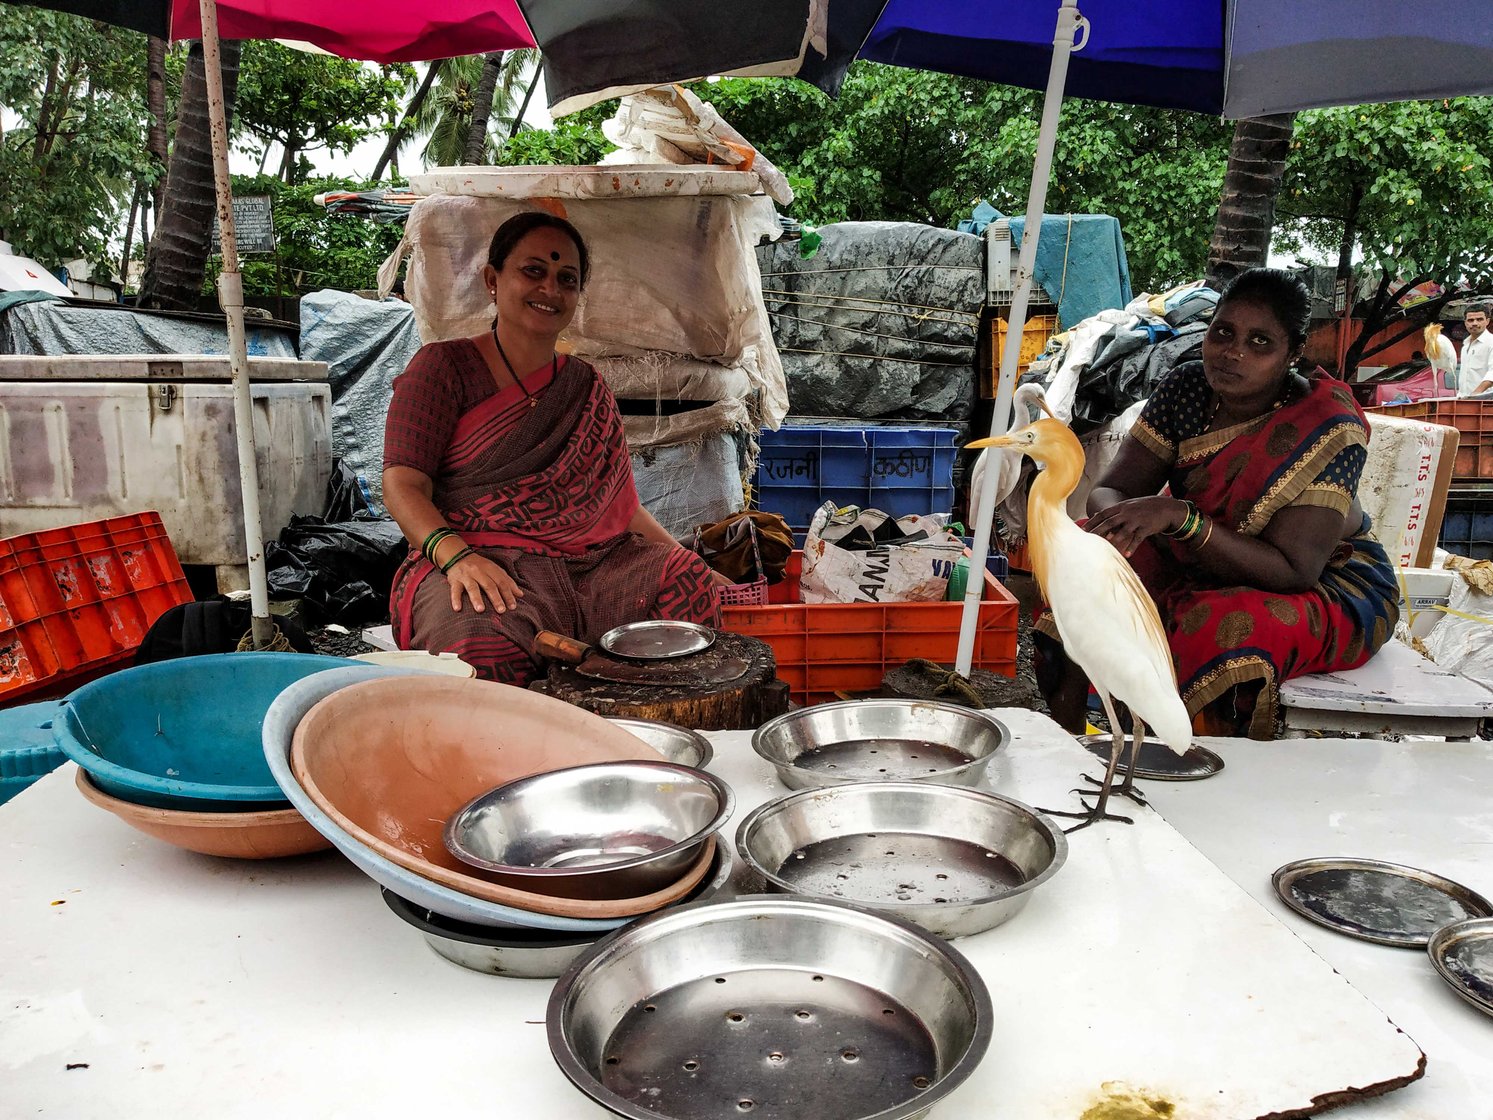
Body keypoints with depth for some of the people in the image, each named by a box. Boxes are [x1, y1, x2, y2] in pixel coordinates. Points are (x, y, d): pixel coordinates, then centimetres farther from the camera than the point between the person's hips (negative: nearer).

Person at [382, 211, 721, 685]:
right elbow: (403, 486, -3)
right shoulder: (444, 367, 6)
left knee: (687, 582, -23)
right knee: (482, 642, -39)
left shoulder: (587, 390, 21)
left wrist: (694, 565, 5)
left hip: (585, 565, 5)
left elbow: (620, 502, 19)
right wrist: (457, 556, -23)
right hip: (481, 562, -4)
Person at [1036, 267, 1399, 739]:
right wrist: (1115, 522, -38)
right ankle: (1063, 739, -13)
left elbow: (1292, 571, -30)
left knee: (1227, 631, -37)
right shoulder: (1187, 388, -10)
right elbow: (1110, 489, -11)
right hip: (1197, 564, 5)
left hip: (1328, 583, -5)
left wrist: (1179, 517, -43)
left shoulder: (1329, 430, -25)